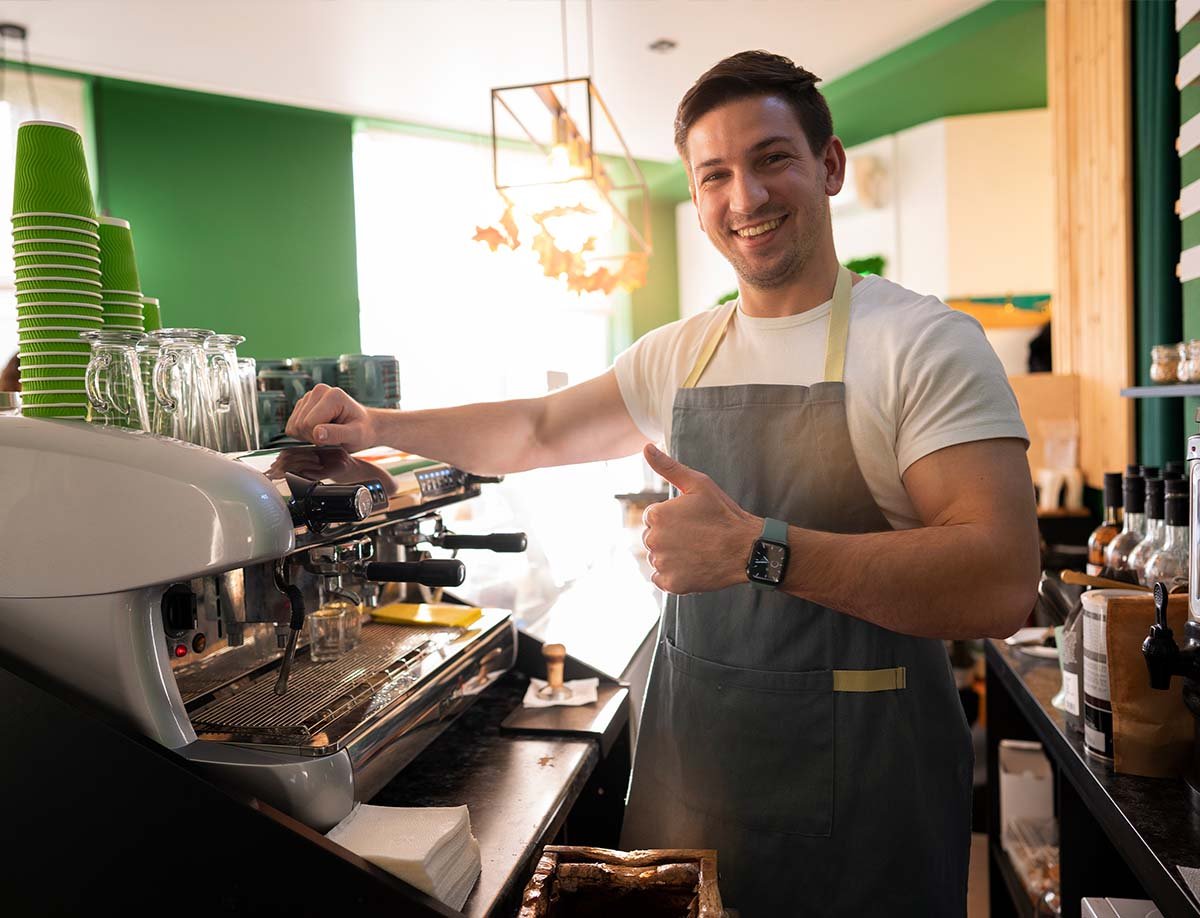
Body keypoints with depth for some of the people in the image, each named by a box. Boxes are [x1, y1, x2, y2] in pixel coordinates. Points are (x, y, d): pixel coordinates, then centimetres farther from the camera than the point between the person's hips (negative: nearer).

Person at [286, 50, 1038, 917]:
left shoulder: (924, 342, -12)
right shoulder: (681, 354, 6)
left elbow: (1002, 585, -22)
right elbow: (540, 431, 16)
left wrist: (757, 548, -28)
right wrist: (378, 425, 9)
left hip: (857, 779, -5)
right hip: (688, 750, 5)